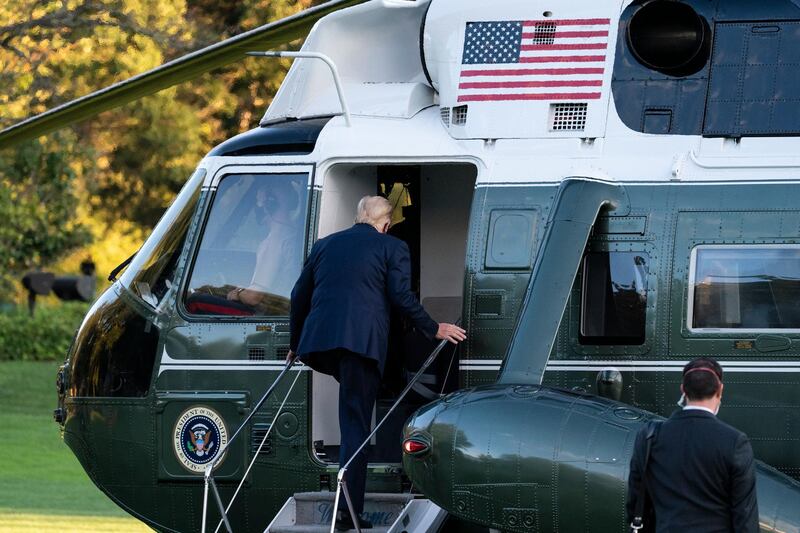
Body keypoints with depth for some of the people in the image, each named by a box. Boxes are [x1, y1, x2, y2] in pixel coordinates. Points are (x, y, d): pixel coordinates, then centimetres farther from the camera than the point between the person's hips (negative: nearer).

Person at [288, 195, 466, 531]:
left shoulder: (325, 245, 23)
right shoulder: (392, 248, 11)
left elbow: (299, 296, 23)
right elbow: (401, 297, 0)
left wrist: (295, 342, 34)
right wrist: (433, 330, 12)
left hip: (319, 340, 4)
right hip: (363, 340, -4)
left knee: (353, 414, 24)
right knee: (356, 423, -4)